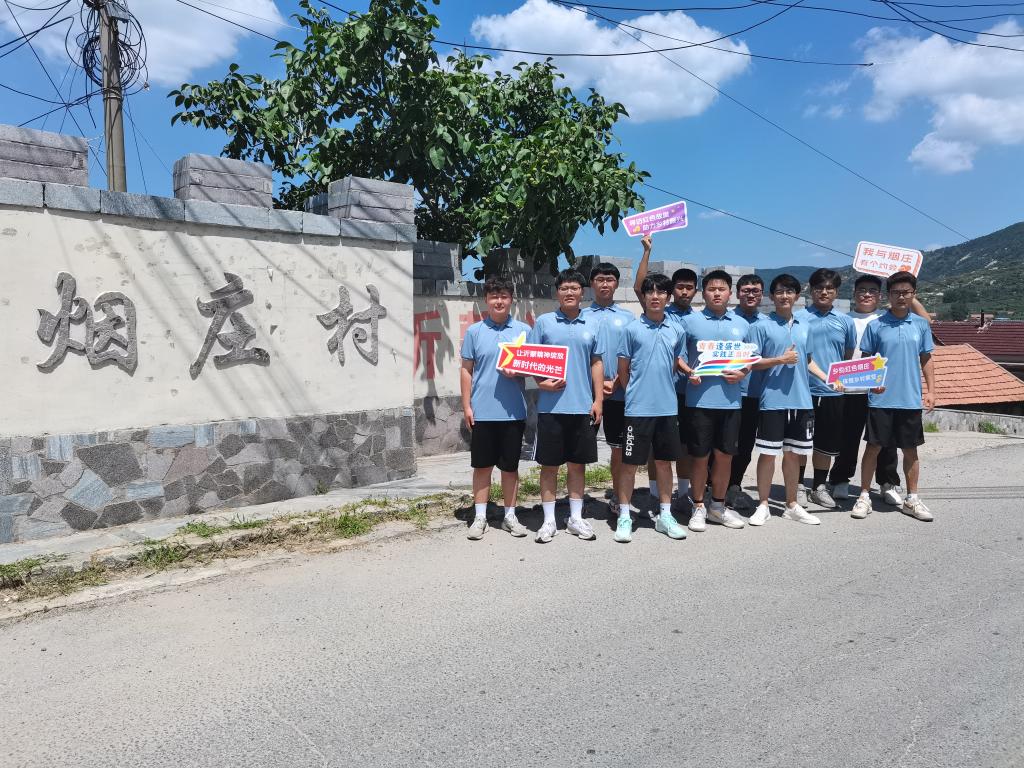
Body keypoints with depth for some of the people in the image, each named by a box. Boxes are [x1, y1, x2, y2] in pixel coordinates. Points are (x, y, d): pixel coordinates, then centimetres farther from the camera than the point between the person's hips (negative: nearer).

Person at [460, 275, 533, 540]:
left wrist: (518, 372, -13)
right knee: (482, 466, 7)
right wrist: (466, 406, -1)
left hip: (513, 411, 1)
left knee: (510, 466, 10)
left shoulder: (524, 330, 4)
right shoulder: (474, 331, 2)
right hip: (482, 412, 0)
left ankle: (510, 516, 22)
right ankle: (480, 517, 18)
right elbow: (466, 370, 4)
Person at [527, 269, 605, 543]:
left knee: (577, 463, 10)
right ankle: (549, 520, 16)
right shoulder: (544, 322, 2)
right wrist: (541, 382, -15)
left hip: (583, 406, 2)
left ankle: (576, 518, 22)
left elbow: (596, 363, 9)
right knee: (549, 464, 5)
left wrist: (598, 400, 3)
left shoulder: (593, 324, 8)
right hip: (551, 405, -2)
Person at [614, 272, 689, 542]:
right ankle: (624, 517, 12)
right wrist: (634, 394, 5)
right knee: (630, 462, 1)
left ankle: (665, 515, 24)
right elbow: (623, 369, 2)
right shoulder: (632, 329, -3)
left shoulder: (677, 331, 7)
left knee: (664, 461, 12)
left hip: (667, 407, 4)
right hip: (638, 407, -3)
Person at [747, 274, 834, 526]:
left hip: (801, 400, 5)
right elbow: (752, 363, -6)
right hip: (772, 400, -5)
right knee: (768, 453, 1)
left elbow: (807, 360, 19)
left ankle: (792, 505, 23)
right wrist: (781, 360, -15)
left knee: (794, 453, 12)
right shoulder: (762, 326, -4)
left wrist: (827, 378, 8)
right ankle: (763, 505, 13)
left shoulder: (805, 325, 13)